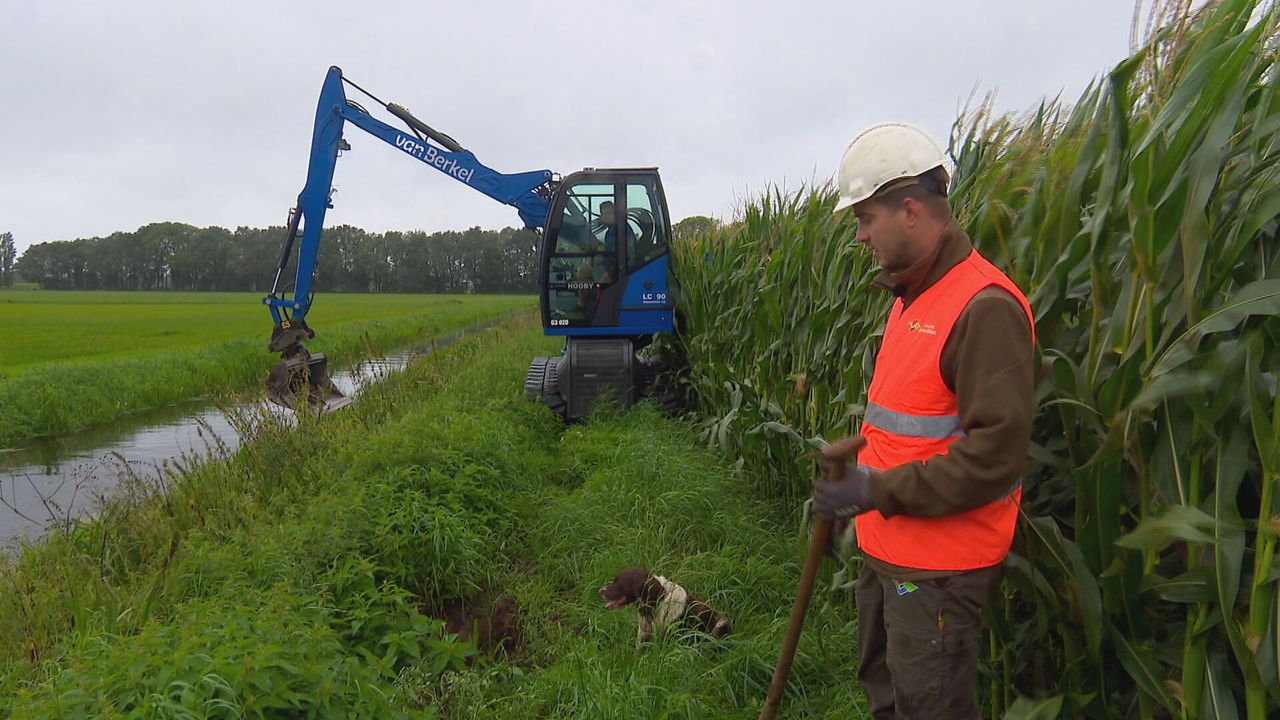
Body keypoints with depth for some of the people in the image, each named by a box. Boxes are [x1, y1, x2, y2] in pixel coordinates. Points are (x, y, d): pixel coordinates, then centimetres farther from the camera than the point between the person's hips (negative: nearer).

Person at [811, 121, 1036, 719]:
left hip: (939, 569, -9)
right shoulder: (914, 296, 10)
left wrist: (880, 491, -24)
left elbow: (995, 455, -26)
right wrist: (858, 467, 11)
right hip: (885, 550, 9)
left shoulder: (985, 307, -22)